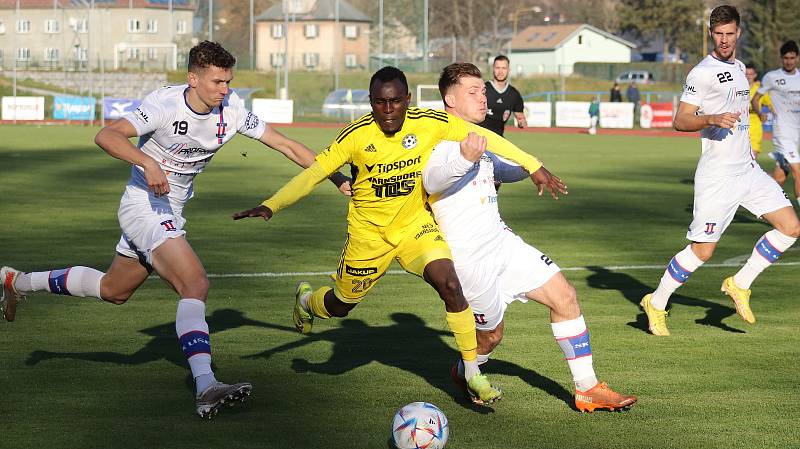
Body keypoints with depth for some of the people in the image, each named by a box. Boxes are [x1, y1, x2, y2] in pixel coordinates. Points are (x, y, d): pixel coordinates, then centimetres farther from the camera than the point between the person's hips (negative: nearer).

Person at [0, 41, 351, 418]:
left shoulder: (231, 108, -7)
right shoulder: (165, 105, -24)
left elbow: (284, 145, -1)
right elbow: (106, 136, -34)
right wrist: (147, 162, -49)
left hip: (171, 212, 8)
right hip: (144, 206, -8)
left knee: (113, 290, 24)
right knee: (195, 285, -25)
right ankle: (206, 387, -32)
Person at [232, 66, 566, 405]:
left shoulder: (430, 123, -17)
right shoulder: (356, 136, -20)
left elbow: (483, 136, -8)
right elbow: (313, 174, -18)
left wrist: (534, 167, -7)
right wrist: (270, 206, -30)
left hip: (416, 223, 1)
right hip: (368, 231, -1)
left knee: (450, 285, -21)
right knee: (341, 306, 13)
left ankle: (473, 375, -9)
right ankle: (306, 300, 51)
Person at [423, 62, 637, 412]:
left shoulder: (478, 141, 14)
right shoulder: (442, 141, -15)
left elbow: (502, 170, 34)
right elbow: (431, 181, -38)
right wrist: (464, 157, -59)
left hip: (501, 241, 8)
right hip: (469, 258, -8)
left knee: (565, 296, -1)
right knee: (491, 333, 3)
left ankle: (587, 389, 4)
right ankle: (464, 375, 37)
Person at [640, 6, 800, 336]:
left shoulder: (739, 67, 14)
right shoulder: (702, 73, -11)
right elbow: (681, 121, -14)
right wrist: (713, 119, -30)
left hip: (747, 169, 8)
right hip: (717, 176, -8)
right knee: (702, 250, -7)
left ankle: (739, 284, 12)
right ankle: (656, 303, 11)